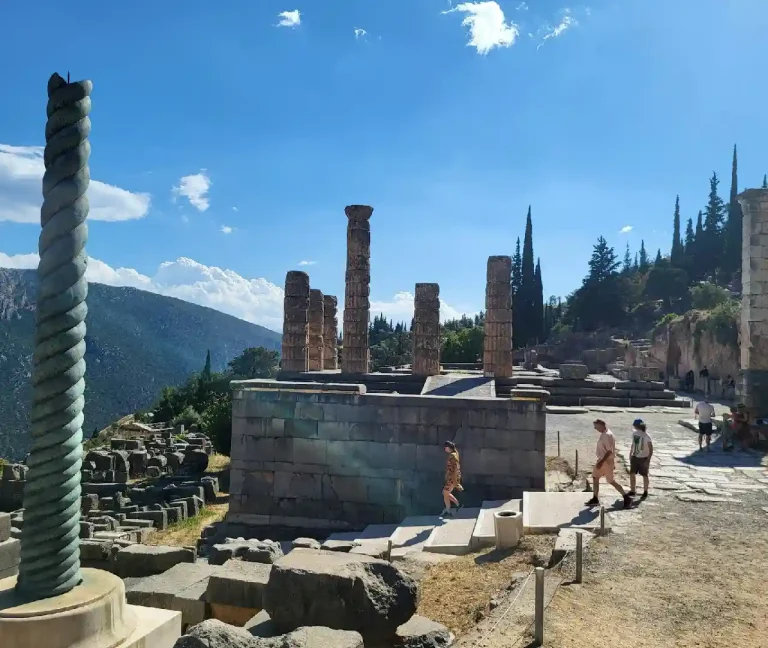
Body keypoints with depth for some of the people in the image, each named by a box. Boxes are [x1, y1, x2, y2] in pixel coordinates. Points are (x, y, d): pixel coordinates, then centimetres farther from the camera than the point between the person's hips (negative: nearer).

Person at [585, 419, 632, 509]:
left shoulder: (607, 435, -24)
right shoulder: (603, 434, 7)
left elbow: (609, 451, -26)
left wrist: (601, 462, -26)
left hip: (607, 461, -10)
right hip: (602, 460, 10)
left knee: (611, 481, -2)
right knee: (595, 477, 14)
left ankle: (627, 498, 10)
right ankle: (595, 499, 21)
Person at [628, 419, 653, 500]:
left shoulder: (646, 436, -18)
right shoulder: (634, 433, 0)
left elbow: (651, 449, -14)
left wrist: (648, 460, -18)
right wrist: (630, 454, 17)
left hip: (643, 458, -5)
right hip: (635, 457, 6)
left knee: (644, 475, 8)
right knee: (632, 474, 4)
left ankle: (645, 492, 23)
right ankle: (632, 491, 15)